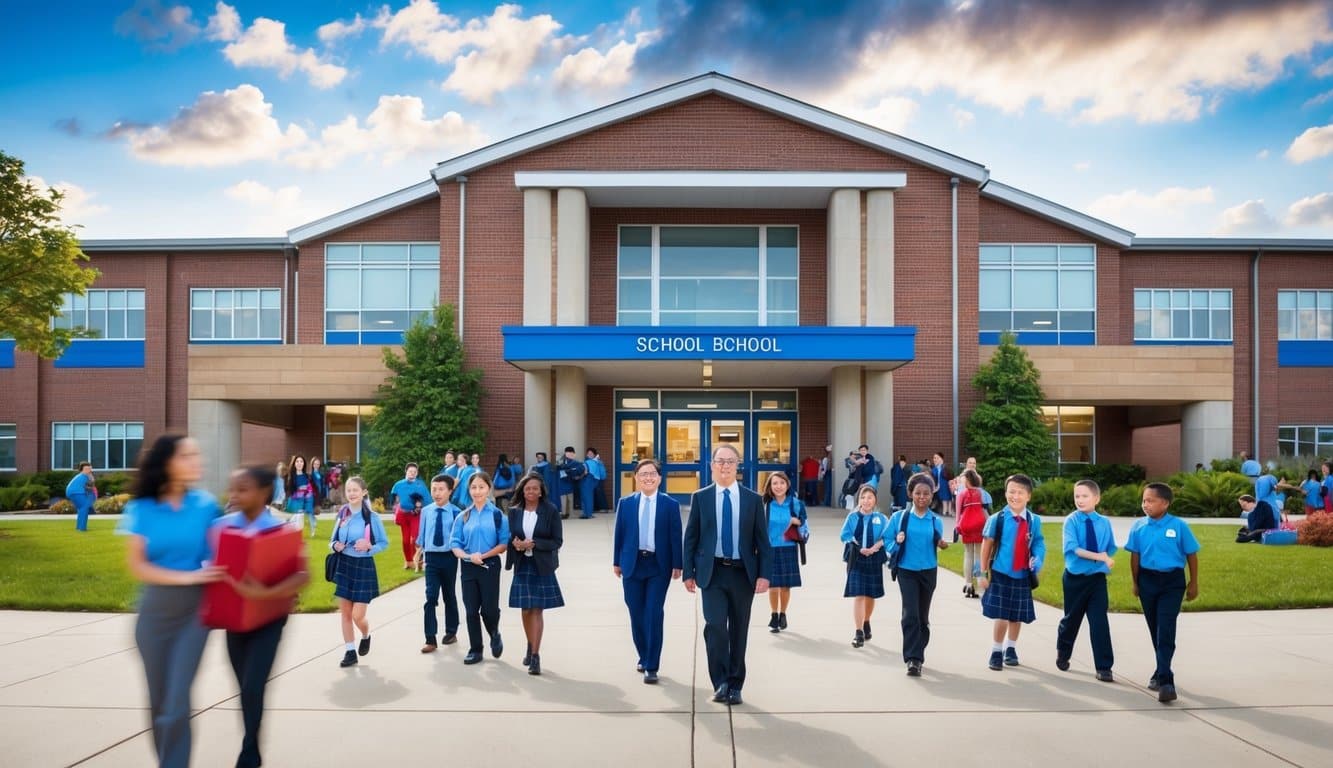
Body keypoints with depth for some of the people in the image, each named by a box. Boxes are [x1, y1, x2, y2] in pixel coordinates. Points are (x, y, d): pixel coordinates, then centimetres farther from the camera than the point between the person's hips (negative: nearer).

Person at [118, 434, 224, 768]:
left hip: (194, 610, -1)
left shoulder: (205, 505, -5)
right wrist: (185, 577, -19)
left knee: (176, 705, -5)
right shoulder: (142, 509, -5)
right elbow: (137, 567, -8)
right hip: (154, 611, 1)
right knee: (158, 701, 14)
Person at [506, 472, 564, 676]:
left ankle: (535, 655, -2)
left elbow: (557, 541, -7)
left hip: (542, 567, -3)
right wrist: (516, 544, -15)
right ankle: (530, 648, 29)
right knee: (525, 610, 9)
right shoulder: (514, 511, 1)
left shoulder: (551, 511, -7)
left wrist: (533, 544, -18)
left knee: (537, 610, -4)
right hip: (522, 566, 3)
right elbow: (509, 537, 8)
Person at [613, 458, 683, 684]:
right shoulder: (625, 503, 5)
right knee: (637, 615, 10)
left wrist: (677, 565, -5)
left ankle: (652, 667, 0)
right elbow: (619, 534, 7)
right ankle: (643, 657, 29)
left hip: (659, 566, -2)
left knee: (654, 615, -6)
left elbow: (676, 536, -1)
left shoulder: (670, 504, -1)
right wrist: (616, 562, 6)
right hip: (632, 564, 2)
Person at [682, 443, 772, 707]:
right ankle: (720, 682, -1)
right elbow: (691, 537, 4)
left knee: (739, 631, 8)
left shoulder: (753, 499, 3)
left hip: (743, 573, 1)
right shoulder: (700, 497, 2)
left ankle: (735, 686, 21)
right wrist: (688, 572, -1)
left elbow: (762, 540, 3)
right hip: (712, 572, -1)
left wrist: (764, 574, -5)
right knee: (715, 625, -15)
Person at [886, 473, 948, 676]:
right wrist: (897, 543, -19)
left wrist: (942, 545, -10)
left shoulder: (936, 521, 3)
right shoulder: (899, 517, -3)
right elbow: (888, 542, 1)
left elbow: (936, 544, 10)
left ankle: (917, 656, 25)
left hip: (928, 572, 3)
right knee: (911, 614, -14)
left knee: (923, 616, 11)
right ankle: (912, 659, -12)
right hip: (907, 571, -3)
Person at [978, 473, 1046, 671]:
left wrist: (1037, 559, -15)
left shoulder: (1034, 521, -5)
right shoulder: (997, 519, -11)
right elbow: (986, 546, -5)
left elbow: (1038, 543, 6)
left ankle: (1011, 649, 36)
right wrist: (984, 573, -4)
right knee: (1001, 617, -1)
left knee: (1017, 617, 15)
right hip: (1000, 575, -3)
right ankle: (996, 653, 17)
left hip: (1022, 576, 3)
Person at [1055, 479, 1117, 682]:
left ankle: (1104, 667, 4)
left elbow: (1110, 549, 11)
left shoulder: (1104, 523, 0)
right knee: (1071, 619, 13)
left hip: (1097, 578, 1)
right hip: (1075, 578, -1)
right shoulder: (1071, 521, -10)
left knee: (1099, 622, -4)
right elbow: (1072, 548, -22)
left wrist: (1106, 560, -6)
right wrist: (1098, 556, -28)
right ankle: (1062, 654, 37)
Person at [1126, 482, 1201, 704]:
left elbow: (1191, 555, 0)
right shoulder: (1139, 526, -1)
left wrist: (1193, 583, 3)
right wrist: (1135, 583, 8)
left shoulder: (1178, 526, -9)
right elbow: (1135, 556, 6)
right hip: (1148, 580, 3)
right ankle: (1162, 672, 31)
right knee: (1155, 630, 14)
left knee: (1166, 631, -10)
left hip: (1172, 581, -3)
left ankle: (1165, 680, -11)